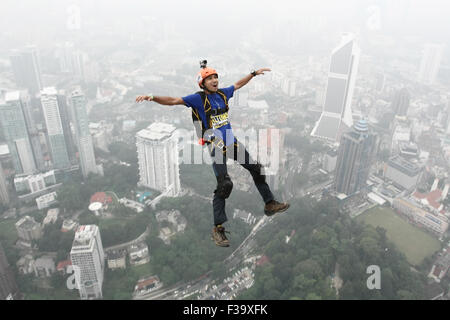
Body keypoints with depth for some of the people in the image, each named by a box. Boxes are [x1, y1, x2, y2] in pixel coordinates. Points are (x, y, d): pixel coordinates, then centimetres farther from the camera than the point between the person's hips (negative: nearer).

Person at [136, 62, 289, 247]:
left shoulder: (222, 93, 5)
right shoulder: (199, 98, -12)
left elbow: (238, 84, 24)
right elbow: (173, 101, -21)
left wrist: (254, 73, 32)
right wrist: (153, 98, -35)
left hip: (232, 142, 7)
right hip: (216, 147, -7)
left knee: (256, 169, 12)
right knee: (224, 185, -14)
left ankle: (270, 204, 32)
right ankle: (218, 229, 0)